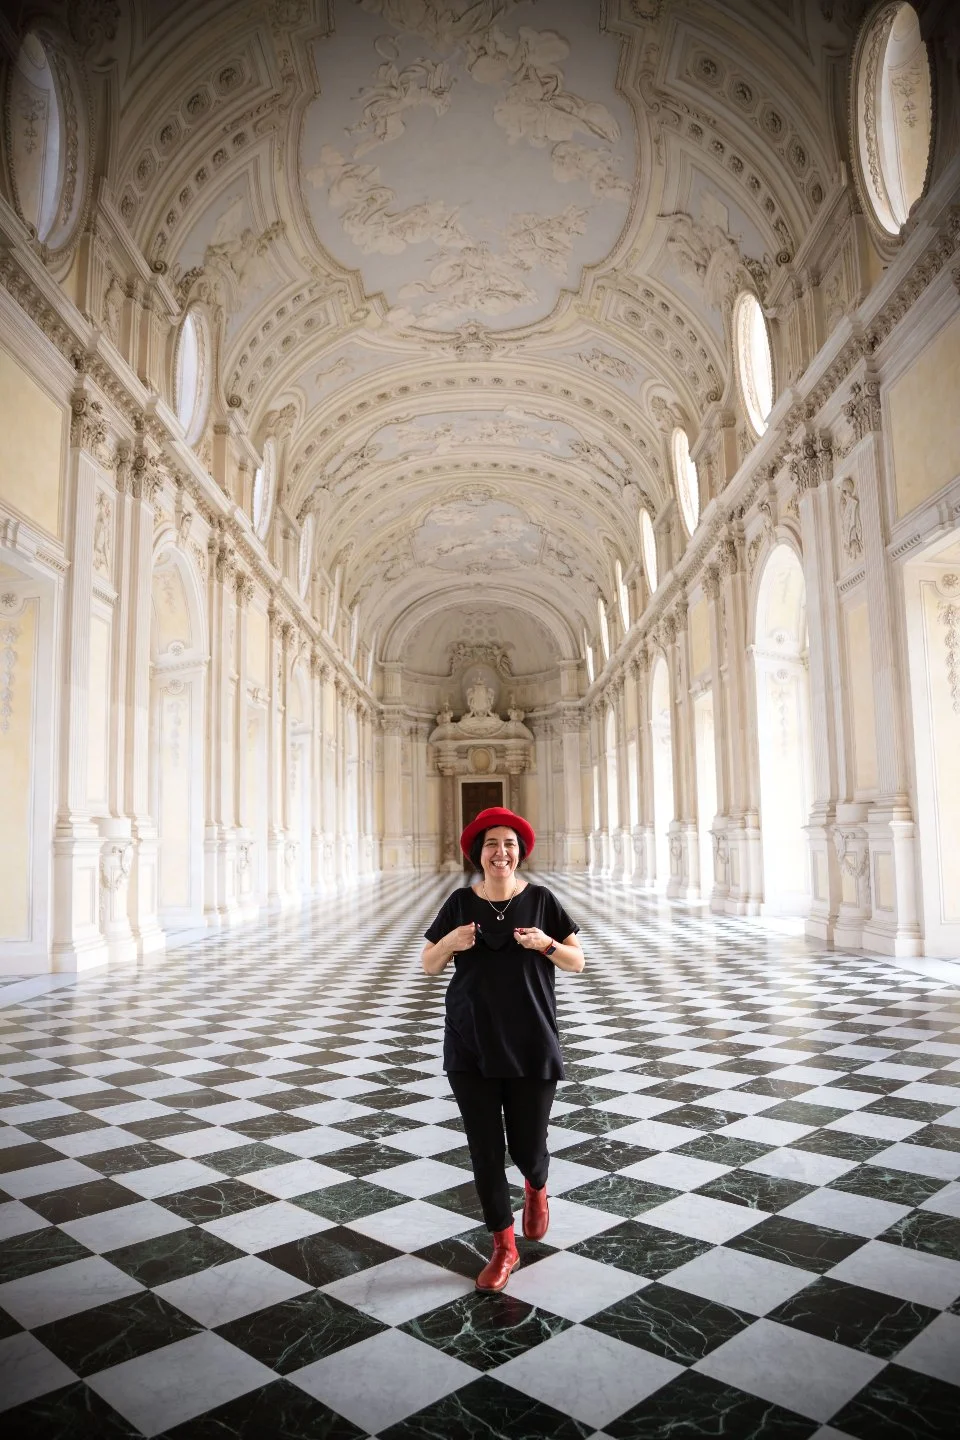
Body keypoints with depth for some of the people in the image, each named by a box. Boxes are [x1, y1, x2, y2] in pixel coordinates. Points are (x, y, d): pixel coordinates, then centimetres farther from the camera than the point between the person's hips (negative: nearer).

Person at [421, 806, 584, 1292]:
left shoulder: (540, 899, -3)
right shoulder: (460, 902, -1)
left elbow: (577, 962, 1)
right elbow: (428, 965, 5)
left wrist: (546, 944, -19)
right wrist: (449, 942, -17)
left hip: (531, 1046, -1)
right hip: (470, 1047, 1)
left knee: (527, 1148, 6)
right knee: (485, 1151, 5)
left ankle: (537, 1188, 44)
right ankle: (504, 1247, 27)